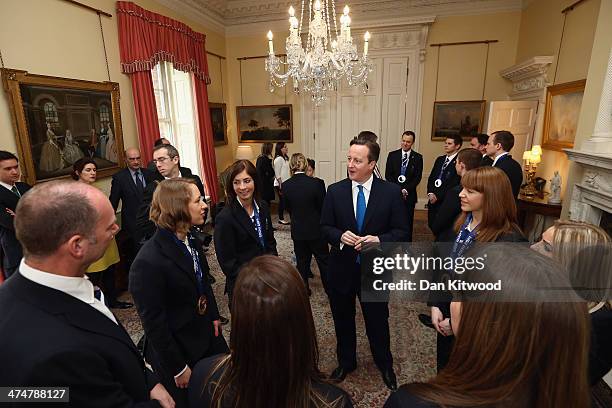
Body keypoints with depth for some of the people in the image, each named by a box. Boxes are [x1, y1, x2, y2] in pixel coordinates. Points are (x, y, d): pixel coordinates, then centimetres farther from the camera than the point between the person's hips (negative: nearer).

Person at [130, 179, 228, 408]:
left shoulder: (192, 242, -5)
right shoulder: (148, 262, -28)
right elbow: (154, 324, -21)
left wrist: (214, 317, 7)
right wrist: (178, 368, -13)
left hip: (207, 337, 7)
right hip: (178, 352, -6)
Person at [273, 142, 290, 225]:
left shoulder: (285, 158, 14)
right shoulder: (278, 159, -14)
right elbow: (277, 174, -17)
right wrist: (280, 185, -19)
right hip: (280, 184, -8)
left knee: (283, 201, 10)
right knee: (282, 200, -2)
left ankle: (282, 218, 18)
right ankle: (281, 219, 8)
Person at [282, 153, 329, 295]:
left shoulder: (286, 185, -9)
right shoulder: (317, 183, -18)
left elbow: (288, 208, 4)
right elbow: (323, 207, -9)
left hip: (297, 230, 2)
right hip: (316, 229, -2)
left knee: (302, 261, 16)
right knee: (323, 259, 13)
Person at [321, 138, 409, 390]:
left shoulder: (391, 192, -9)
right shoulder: (335, 191, -5)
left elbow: (401, 232, -6)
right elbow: (324, 227, -1)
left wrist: (379, 240, -24)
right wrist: (340, 236, -22)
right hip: (341, 269, 2)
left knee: (378, 322, 19)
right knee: (343, 321, 21)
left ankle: (385, 365, 49)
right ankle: (346, 362, 49)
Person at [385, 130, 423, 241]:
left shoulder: (417, 157, 4)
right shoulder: (392, 155, 5)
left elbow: (418, 177, -1)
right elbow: (388, 175, 0)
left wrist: (406, 190, -12)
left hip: (409, 194, 0)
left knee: (408, 222, 5)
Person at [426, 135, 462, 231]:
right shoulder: (440, 159, 14)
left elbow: (454, 184, -16)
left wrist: (437, 196, -14)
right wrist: (430, 193, -3)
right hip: (433, 200, 7)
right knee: (432, 225, 12)